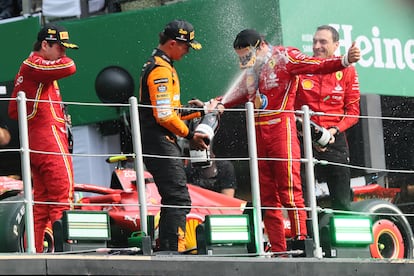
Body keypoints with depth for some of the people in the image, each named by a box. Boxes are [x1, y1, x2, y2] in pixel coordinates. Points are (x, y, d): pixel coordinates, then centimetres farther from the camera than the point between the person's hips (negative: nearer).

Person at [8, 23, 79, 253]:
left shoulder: (26, 69, 23)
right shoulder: (35, 65, -8)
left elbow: (14, 111, 23)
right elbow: (69, 67, -20)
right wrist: (60, 58, 1)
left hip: (33, 140, 10)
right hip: (49, 137, -10)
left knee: (42, 199, 10)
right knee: (63, 193, -12)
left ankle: (34, 250, 10)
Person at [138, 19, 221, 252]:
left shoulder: (159, 66, 21)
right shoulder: (161, 70, -13)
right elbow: (164, 115, -21)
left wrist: (201, 111, 14)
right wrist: (190, 135, -11)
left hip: (162, 144, 11)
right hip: (161, 143, -11)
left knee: (173, 201, 14)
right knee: (179, 200, -14)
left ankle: (166, 251, 17)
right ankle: (173, 251, -18)